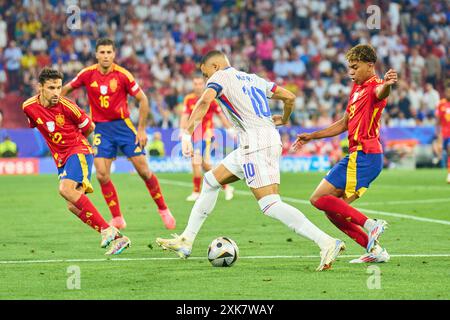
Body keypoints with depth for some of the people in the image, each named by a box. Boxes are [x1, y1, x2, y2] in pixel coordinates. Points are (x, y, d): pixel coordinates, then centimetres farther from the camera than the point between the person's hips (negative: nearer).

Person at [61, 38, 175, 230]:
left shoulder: (122, 75, -11)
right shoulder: (88, 74, -5)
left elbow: (142, 99, -4)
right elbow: (66, 90, 12)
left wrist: (141, 129, -7)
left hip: (123, 124, -2)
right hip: (100, 128, 2)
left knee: (143, 171, -3)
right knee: (102, 175, -9)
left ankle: (163, 210, 15)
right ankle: (117, 219, 4)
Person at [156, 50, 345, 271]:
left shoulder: (221, 77, 3)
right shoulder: (253, 79, 24)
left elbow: (205, 100, -18)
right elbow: (289, 97, 22)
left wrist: (187, 133, -26)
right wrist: (283, 119, 42)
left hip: (256, 143, -9)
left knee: (270, 205, -16)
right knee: (211, 180, 20)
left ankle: (327, 243, -26)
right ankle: (186, 241, 25)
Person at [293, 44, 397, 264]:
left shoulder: (374, 86, -10)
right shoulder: (356, 89, 19)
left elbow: (380, 93, -38)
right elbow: (344, 124, 30)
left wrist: (387, 85, -62)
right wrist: (311, 136, 30)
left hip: (364, 156, -10)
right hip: (356, 155, 10)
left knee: (320, 199, -15)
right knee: (331, 209, 9)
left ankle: (370, 225, -18)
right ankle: (374, 249, 7)